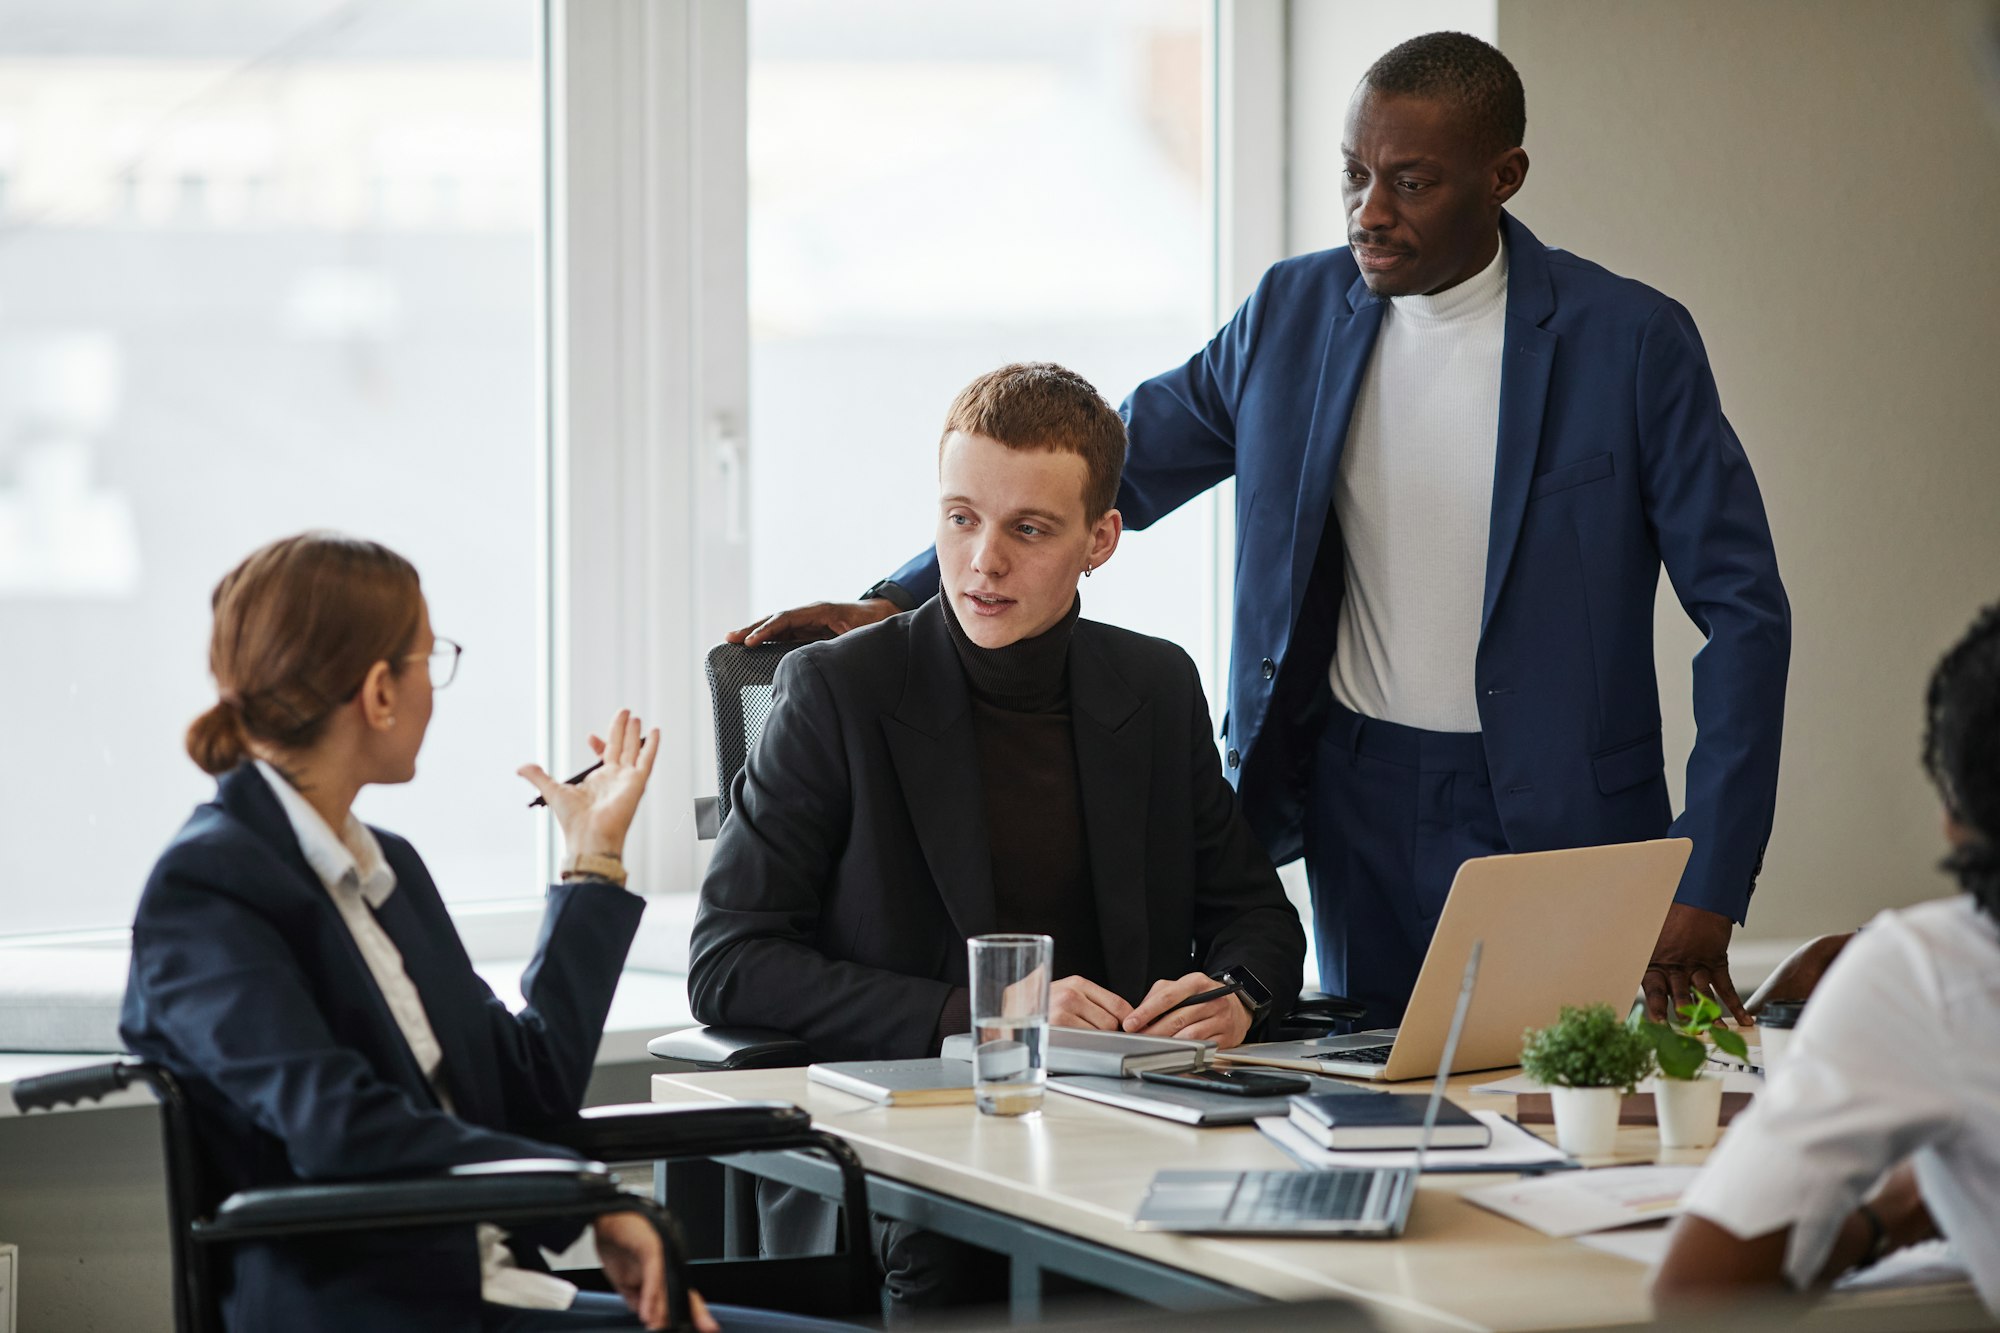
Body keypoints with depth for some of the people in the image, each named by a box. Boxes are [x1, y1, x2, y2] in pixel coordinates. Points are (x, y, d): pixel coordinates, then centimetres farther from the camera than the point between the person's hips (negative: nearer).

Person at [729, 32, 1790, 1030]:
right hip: (1355, 803, 3)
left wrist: (1703, 896, -13)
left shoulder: (1631, 342, -7)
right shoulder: (1294, 315, 4)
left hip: (1553, 819, -3)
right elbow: (1119, 466, 13)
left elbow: (1743, 612, -6)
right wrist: (893, 604, 2)